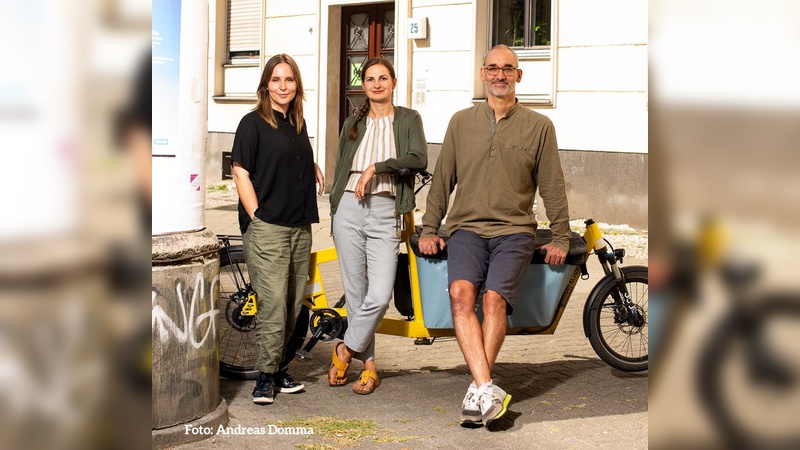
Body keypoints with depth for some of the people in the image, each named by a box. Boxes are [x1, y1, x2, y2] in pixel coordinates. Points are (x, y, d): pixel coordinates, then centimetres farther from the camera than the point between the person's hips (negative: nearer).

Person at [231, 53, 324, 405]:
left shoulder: (298, 122, 15)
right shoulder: (253, 123, -4)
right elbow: (241, 173, -7)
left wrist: (314, 167, 11)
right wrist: (257, 217, -12)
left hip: (299, 227, 7)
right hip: (266, 227, -7)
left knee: (293, 306, 9)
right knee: (272, 305, -11)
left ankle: (280, 370, 20)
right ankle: (265, 377, -1)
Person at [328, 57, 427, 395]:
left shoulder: (408, 119, 7)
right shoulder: (353, 124, 14)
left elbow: (419, 159, -10)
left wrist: (376, 167, -14)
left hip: (385, 212, -2)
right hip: (349, 210, 2)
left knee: (379, 295, -13)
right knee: (356, 293, 4)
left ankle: (345, 349, 9)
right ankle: (368, 365, 15)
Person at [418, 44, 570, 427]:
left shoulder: (539, 126, 11)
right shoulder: (461, 122, 15)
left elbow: (553, 187, 12)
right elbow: (442, 179, 17)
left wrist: (560, 239, 9)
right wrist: (428, 229, 12)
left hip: (514, 230, -1)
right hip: (468, 227, 1)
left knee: (495, 298, -25)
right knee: (461, 293, -26)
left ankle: (476, 393, -19)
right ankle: (487, 389, -35)